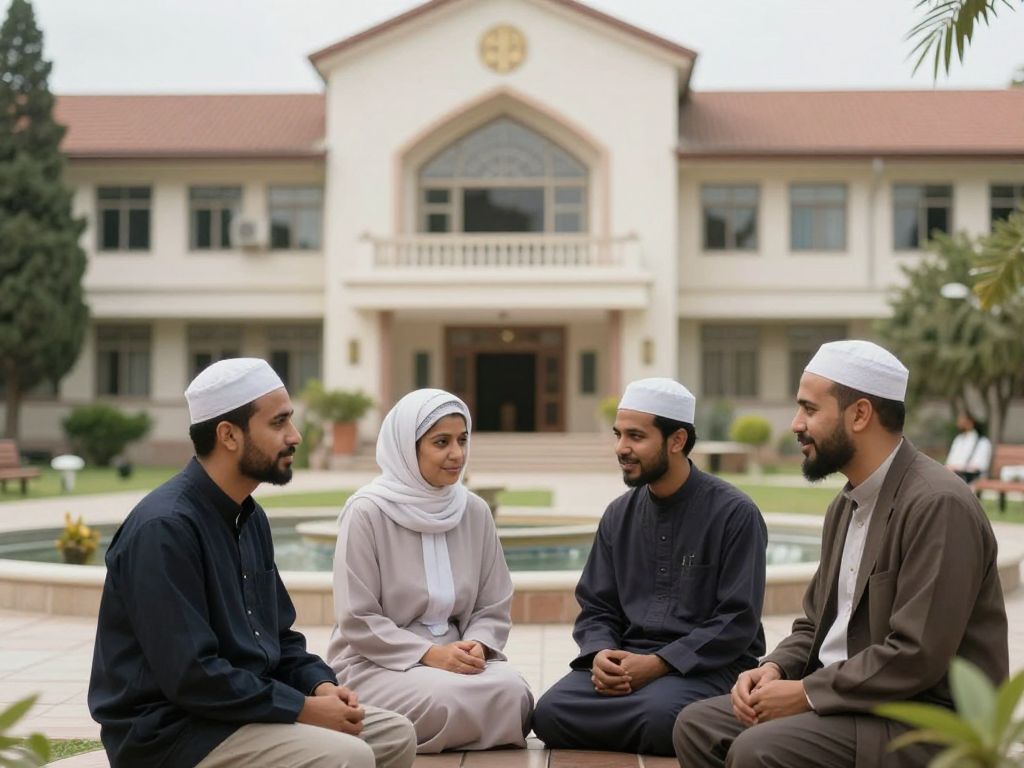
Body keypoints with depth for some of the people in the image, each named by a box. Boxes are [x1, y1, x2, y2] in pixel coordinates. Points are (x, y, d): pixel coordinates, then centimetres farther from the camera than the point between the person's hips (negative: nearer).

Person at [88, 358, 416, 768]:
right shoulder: (164, 526, -20)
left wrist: (320, 685, -3)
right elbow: (190, 676, -25)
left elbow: (278, 636, 17)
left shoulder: (250, 518, 9)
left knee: (395, 734, 4)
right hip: (173, 730, -9)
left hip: (245, 705, 9)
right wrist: (303, 709, -20)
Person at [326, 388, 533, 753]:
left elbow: (494, 608, 9)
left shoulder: (474, 511, 5)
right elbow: (357, 620, -12)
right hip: (375, 662, -5)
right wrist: (429, 654, -20)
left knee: (512, 694, -25)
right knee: (449, 703, -34)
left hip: (453, 656, 5)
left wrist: (476, 646, -12)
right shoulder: (367, 512, -10)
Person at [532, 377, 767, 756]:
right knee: (550, 712, -22)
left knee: (660, 717, -37)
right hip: (627, 659, 5)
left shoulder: (734, 513, -6)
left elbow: (737, 621, -11)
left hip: (707, 665, -5)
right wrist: (600, 654, -11)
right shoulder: (619, 515, 11)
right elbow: (595, 607, 13)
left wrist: (658, 664, -19)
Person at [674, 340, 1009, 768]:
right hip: (843, 696, 9)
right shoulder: (846, 504, 12)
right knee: (697, 725, -1)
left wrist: (808, 693, -17)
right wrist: (775, 668, -3)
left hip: (925, 723, -9)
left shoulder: (939, 505, -18)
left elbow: (916, 656, -24)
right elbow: (815, 624, 18)